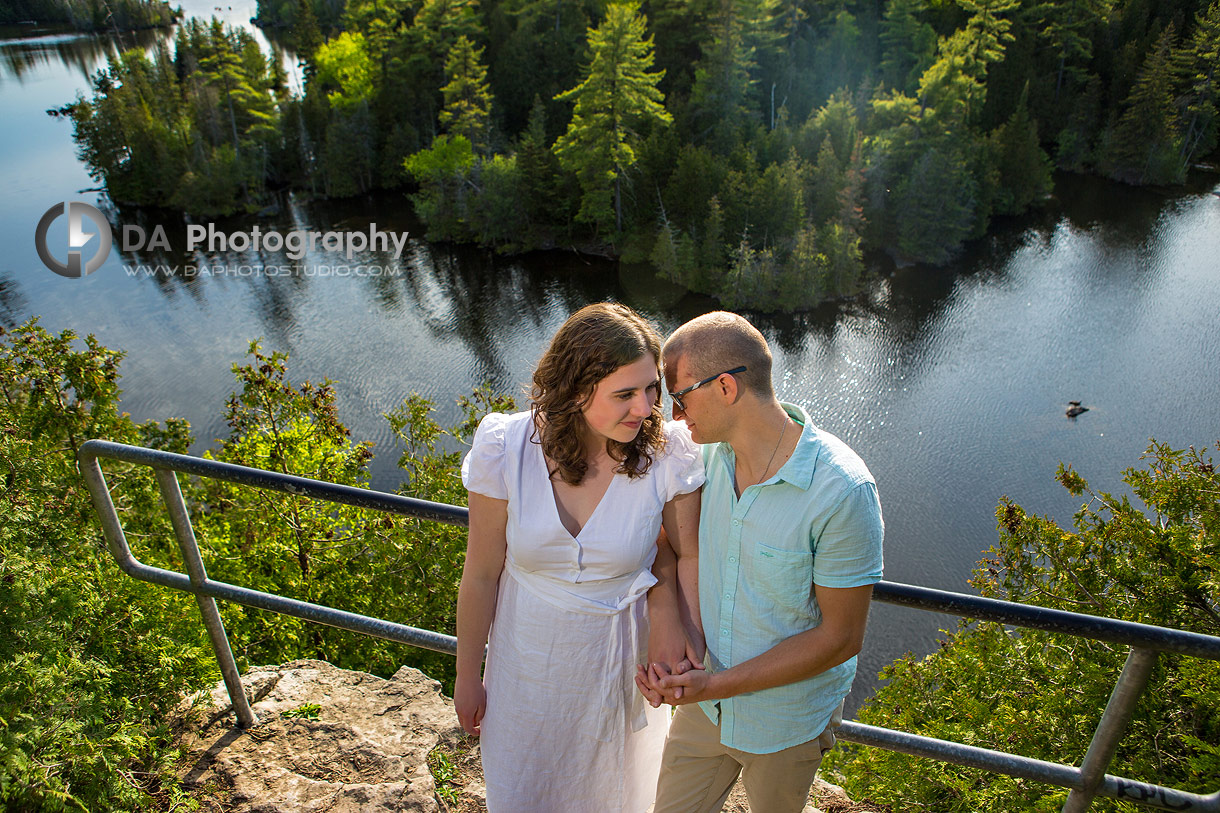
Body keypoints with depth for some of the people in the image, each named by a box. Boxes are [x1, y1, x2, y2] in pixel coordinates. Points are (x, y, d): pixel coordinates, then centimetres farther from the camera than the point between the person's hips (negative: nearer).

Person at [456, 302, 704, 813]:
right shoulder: (507, 449, -24)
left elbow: (686, 551, -7)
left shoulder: (667, 454, -25)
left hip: (620, 655, 0)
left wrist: (668, 609, -28)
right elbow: (481, 574, -11)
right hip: (529, 653, 1)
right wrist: (467, 677, 0)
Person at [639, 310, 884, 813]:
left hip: (787, 723, -4)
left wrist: (715, 685, -22)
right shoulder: (713, 452, -11)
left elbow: (841, 636, -22)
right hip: (704, 699, 4)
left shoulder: (843, 491, -29)